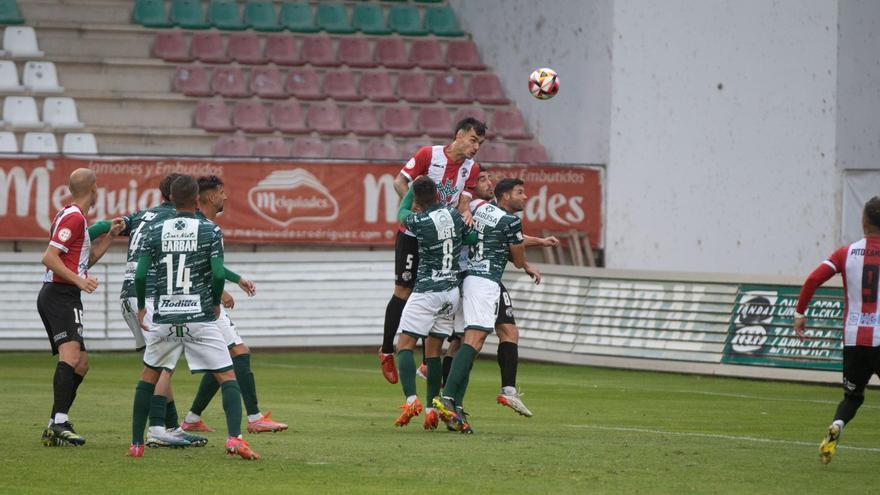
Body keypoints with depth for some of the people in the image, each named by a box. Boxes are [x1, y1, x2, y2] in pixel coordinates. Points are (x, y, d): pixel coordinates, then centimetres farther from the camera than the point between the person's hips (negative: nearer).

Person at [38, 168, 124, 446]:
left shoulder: (72, 216, 20)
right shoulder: (74, 217, -11)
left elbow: (86, 260, 29)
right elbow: (49, 257, -19)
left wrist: (110, 235, 22)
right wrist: (79, 281, -25)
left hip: (55, 297, 11)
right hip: (61, 296, -11)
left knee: (81, 364, 11)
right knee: (70, 356, -25)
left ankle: (54, 428, 10)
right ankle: (60, 422, -36)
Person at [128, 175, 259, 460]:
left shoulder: (155, 232, 4)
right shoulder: (210, 231, -2)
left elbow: (140, 275, 0)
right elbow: (218, 273, -10)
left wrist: (141, 307, 16)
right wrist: (216, 303, 8)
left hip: (164, 318, 2)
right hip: (200, 318, -2)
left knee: (149, 376, 19)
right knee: (227, 377, 1)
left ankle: (136, 444, 17)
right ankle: (234, 438, -18)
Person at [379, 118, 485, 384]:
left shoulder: (471, 168, 2)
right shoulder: (429, 154, -13)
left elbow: (463, 200, -2)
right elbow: (399, 182, -9)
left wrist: (465, 212, -25)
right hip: (413, 234, -4)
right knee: (403, 292, -4)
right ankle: (386, 352, 11)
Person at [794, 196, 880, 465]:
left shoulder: (846, 253, 3)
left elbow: (813, 279, -5)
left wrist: (799, 313, 3)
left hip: (853, 339, 3)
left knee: (852, 396, 16)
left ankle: (836, 426, -13)